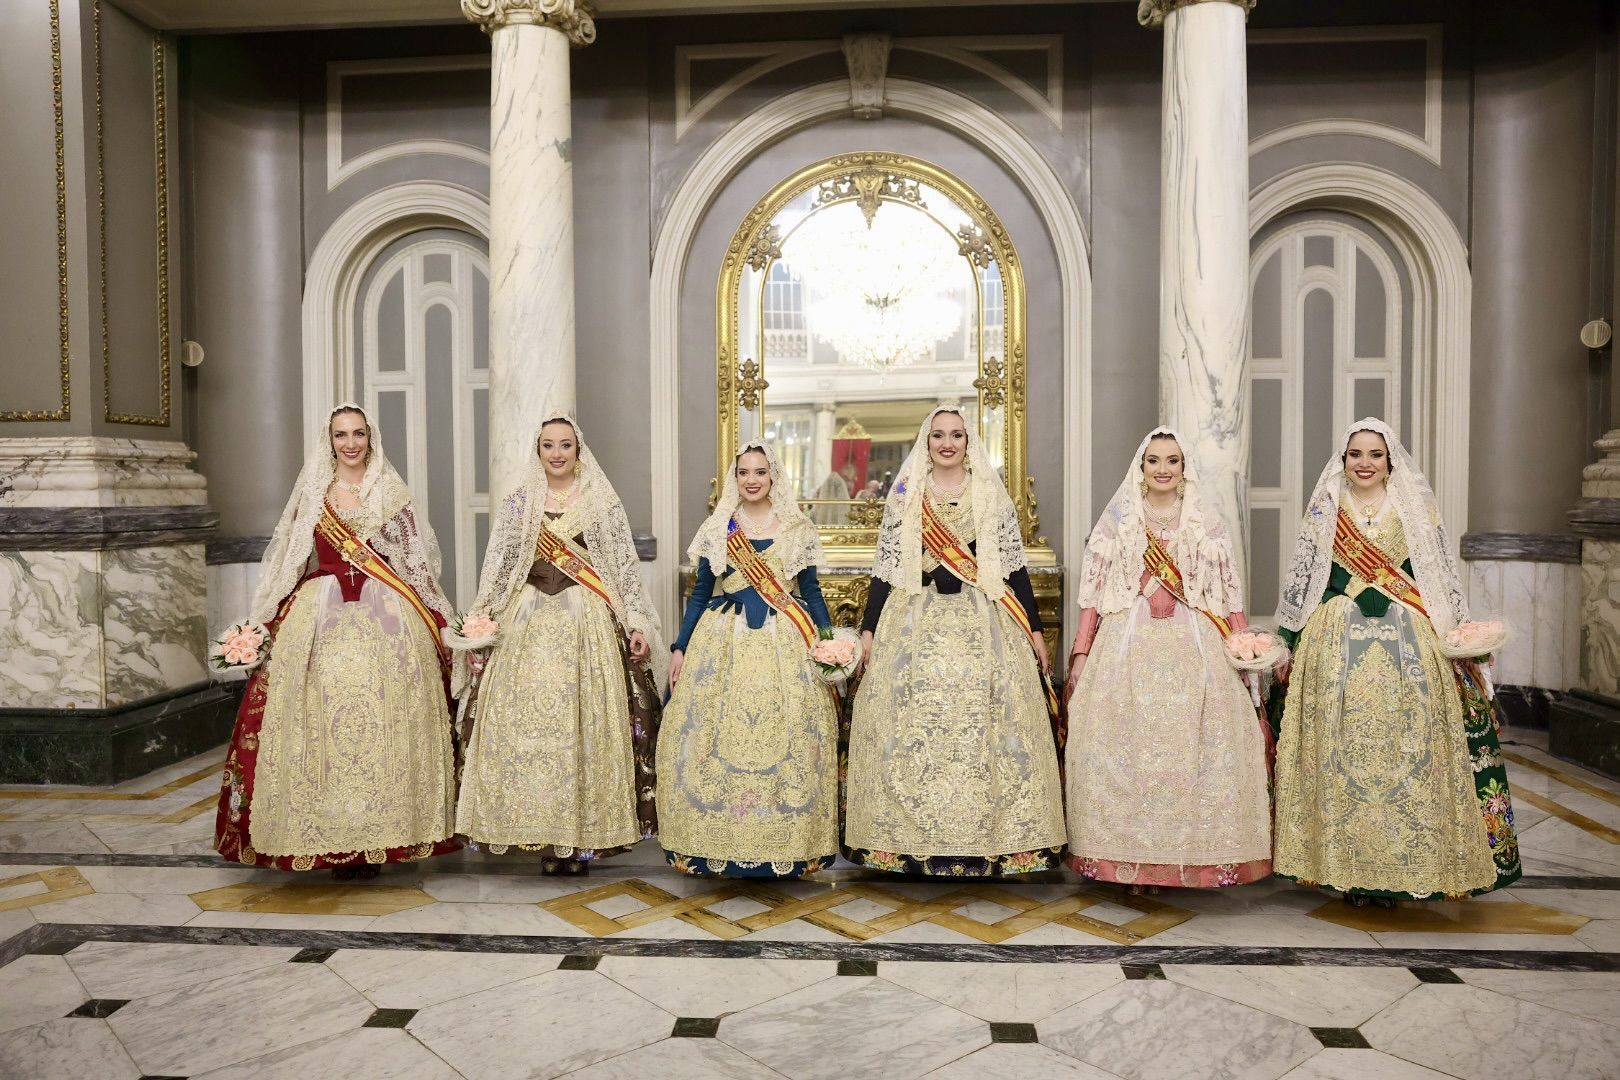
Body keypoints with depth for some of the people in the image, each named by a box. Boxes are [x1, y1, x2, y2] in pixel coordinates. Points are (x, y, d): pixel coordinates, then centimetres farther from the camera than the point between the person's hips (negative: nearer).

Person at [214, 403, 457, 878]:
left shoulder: (392, 492, 8)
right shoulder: (311, 492, 10)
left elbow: (416, 561, 8)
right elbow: (287, 561, 12)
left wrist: (434, 620, 3)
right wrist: (266, 623, 7)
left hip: (387, 622, -1)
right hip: (320, 619, 1)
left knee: (380, 722, -3)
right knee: (322, 719, -3)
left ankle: (377, 836, 6)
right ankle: (332, 843, 6)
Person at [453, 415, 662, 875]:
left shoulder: (604, 503, 6)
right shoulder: (518, 503, 10)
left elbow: (626, 567, 4)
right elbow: (497, 567, 9)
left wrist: (638, 623, -4)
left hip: (590, 627, -1)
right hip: (528, 625, 2)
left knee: (585, 725, -3)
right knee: (526, 725, -2)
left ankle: (582, 836, 6)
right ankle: (545, 838, 7)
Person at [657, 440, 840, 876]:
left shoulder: (797, 529, 7)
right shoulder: (716, 528, 9)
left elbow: (811, 591, 10)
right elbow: (700, 592, 11)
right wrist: (680, 649, 6)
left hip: (785, 644, 0)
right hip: (724, 642, 1)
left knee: (787, 735, -5)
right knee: (719, 734, -3)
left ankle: (785, 844, 7)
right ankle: (723, 843, 9)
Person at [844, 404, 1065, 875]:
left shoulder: (993, 495, 7)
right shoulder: (904, 496, 7)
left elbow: (1014, 564, 6)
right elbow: (885, 566, 7)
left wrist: (1034, 629, 4)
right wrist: (868, 628, 2)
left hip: (983, 622, 0)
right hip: (916, 623, 0)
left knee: (984, 722, -4)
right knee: (912, 726, -2)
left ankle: (988, 838, 7)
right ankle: (909, 837, 7)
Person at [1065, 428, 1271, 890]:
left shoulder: (1206, 520, 10)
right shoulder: (1117, 519, 7)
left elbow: (1228, 591, 10)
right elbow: (1093, 590, 4)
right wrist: (1080, 654, -2)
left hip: (1194, 645, 1)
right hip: (1129, 644, -1)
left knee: (1192, 748, -3)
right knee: (1126, 748, -3)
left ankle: (1192, 855, 10)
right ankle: (1132, 857, 6)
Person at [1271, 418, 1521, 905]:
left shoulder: (1417, 509, 9)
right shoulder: (1324, 511, 8)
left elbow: (1445, 579, 9)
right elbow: (1301, 580, 8)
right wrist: (1289, 646, 5)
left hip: (1408, 644, 0)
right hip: (1337, 643, 0)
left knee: (1405, 750, -2)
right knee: (1342, 752, 0)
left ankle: (1399, 864, 11)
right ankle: (1348, 865, 10)